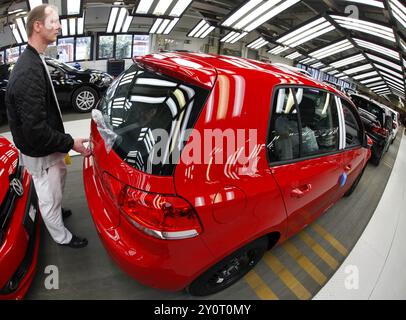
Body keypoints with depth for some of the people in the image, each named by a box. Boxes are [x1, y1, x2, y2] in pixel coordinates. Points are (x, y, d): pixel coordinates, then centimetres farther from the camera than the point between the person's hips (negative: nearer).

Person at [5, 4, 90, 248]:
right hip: (40, 154, -10)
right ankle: (62, 237, 32)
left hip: (50, 147, 10)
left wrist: (63, 140, 14)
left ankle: (56, 211, 56)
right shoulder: (29, 72, -29)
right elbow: (35, 130, -31)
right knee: (50, 197, 10)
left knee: (60, 176, 30)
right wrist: (70, 143, -21)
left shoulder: (35, 61, 5)